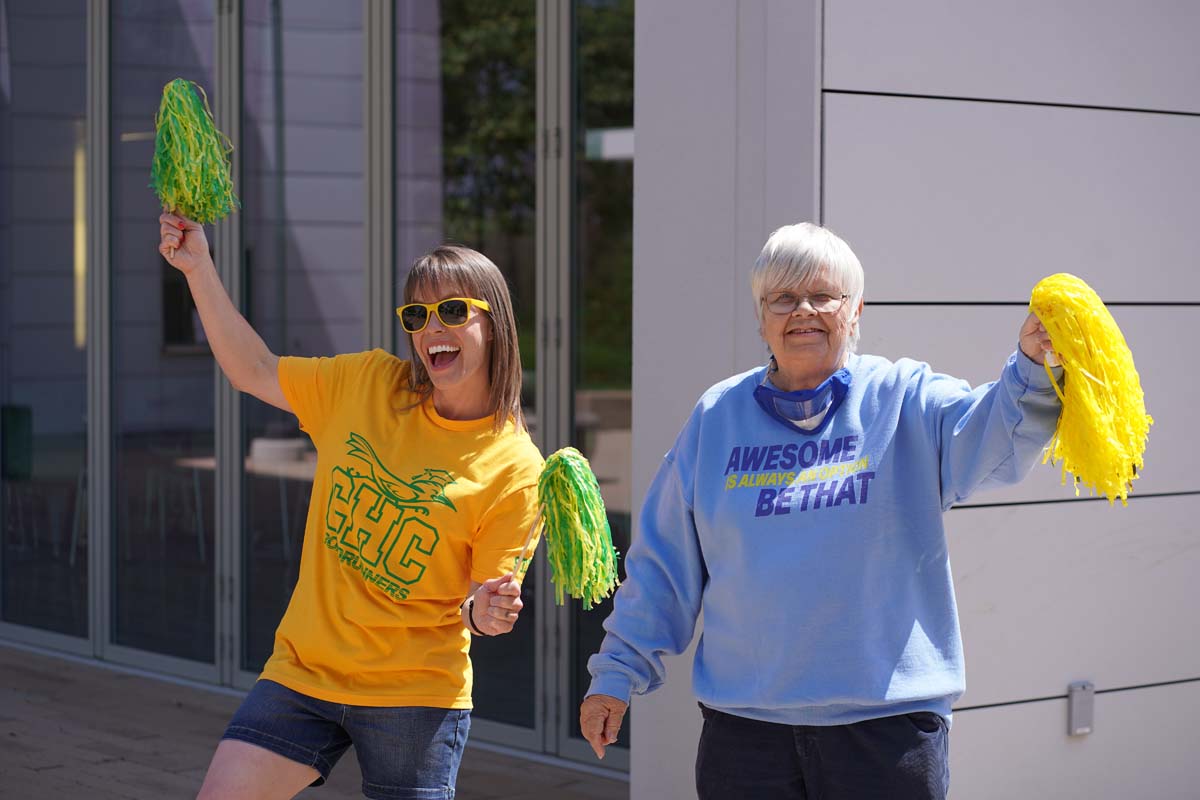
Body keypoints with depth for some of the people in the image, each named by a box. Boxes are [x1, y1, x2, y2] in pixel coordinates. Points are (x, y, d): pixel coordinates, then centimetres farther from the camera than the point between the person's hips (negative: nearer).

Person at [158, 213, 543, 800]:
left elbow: (482, 598, -6)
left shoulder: (514, 467, -9)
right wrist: (198, 268, 4)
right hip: (303, 670, 3)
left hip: (415, 692, -3)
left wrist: (486, 612, -30)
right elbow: (254, 372, 11)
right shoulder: (367, 382, 1)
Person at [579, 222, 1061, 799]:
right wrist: (618, 672, 11)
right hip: (743, 723, 2)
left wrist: (1033, 369, -39)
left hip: (888, 720, -2)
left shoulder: (905, 400, 2)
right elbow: (663, 563, 13)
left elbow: (993, 434, -18)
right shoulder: (716, 416, 9)